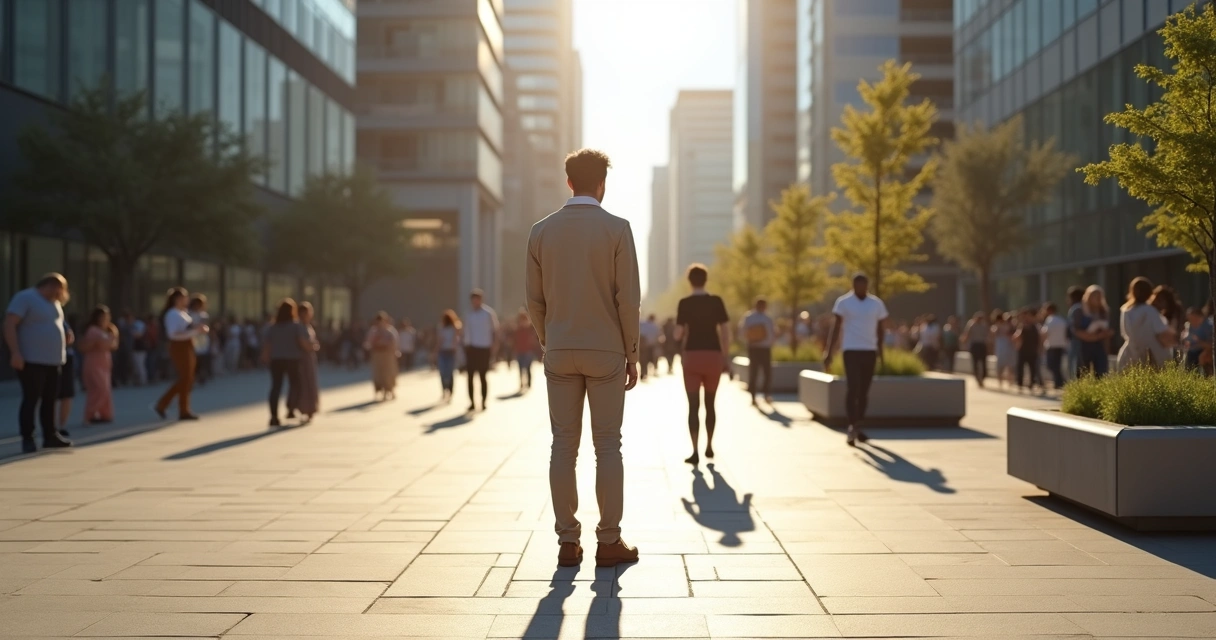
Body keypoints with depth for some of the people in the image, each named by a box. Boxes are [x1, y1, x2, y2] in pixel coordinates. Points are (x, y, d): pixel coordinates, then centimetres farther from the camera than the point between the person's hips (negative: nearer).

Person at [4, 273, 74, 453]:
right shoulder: (25, 298, -9)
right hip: (31, 361, -8)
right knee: (31, 400, -6)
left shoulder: (54, 303, 17)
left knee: (49, 400, 9)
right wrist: (15, 352, -23)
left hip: (53, 362, 8)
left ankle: (50, 436, 14)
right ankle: (27, 439, -1)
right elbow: (9, 325, -16)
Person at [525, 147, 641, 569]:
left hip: (560, 354, 3)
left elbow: (535, 301, 5)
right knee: (607, 446, 2)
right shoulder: (616, 228, -7)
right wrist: (632, 353, 0)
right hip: (606, 352, -3)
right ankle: (609, 542, 5)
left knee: (564, 446, 5)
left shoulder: (541, 231, 3)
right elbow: (628, 298, -9)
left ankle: (568, 542, 7)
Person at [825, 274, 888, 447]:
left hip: (870, 351, 3)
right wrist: (829, 353, -6)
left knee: (864, 391, 7)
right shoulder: (843, 302, -1)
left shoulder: (877, 304, 7)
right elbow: (836, 328, -1)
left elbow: (879, 329, 14)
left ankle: (858, 427, 16)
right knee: (852, 388, -13)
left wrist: (880, 353, 12)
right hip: (851, 350, -3)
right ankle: (852, 426, -14)